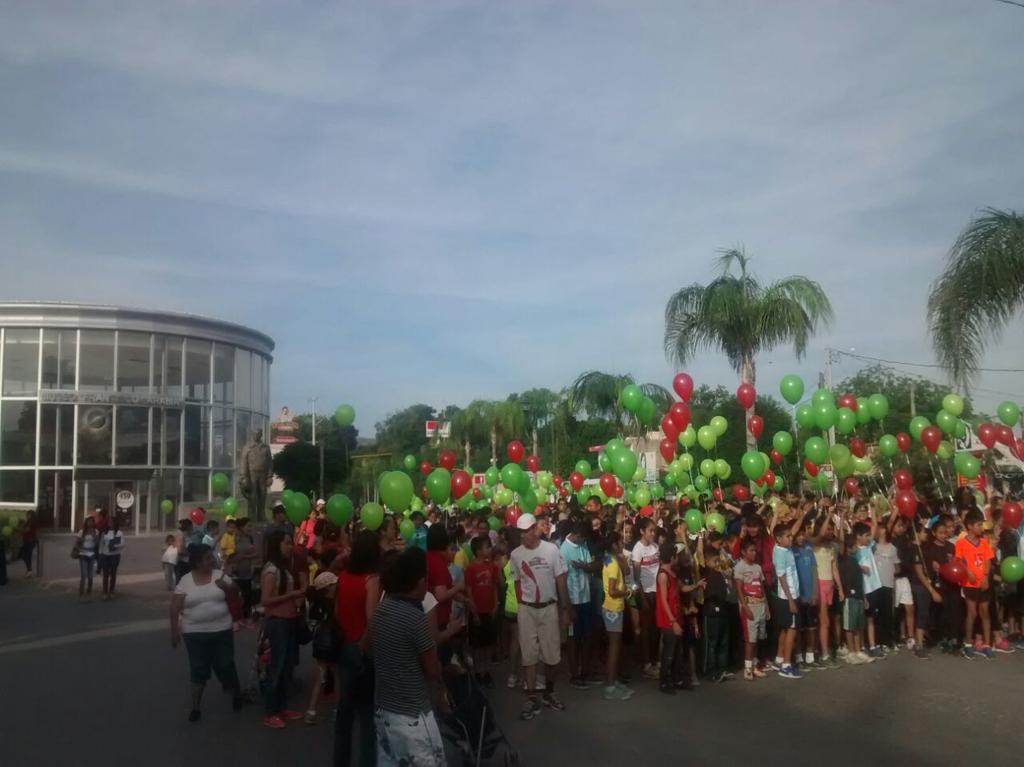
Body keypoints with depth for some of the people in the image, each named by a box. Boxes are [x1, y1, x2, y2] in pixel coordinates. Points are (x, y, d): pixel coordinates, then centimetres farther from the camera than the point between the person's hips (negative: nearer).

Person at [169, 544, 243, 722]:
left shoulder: (219, 575, 0)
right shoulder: (185, 581, -6)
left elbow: (235, 591, 0)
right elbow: (175, 607, -5)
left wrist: (227, 586, -21)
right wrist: (174, 630, -8)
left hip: (222, 631, 1)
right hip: (195, 634, -1)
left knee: (225, 665, 8)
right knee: (198, 669, 5)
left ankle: (236, 693, 31)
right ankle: (195, 707, 17)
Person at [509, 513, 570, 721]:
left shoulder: (551, 549, -9)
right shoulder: (515, 554, -3)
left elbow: (561, 581, -4)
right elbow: (517, 584, 5)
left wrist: (565, 610, -4)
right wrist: (520, 607, 2)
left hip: (549, 608, -1)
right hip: (526, 610, 1)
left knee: (552, 654, 7)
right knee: (529, 655, 3)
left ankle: (549, 692, 27)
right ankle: (531, 699, 10)